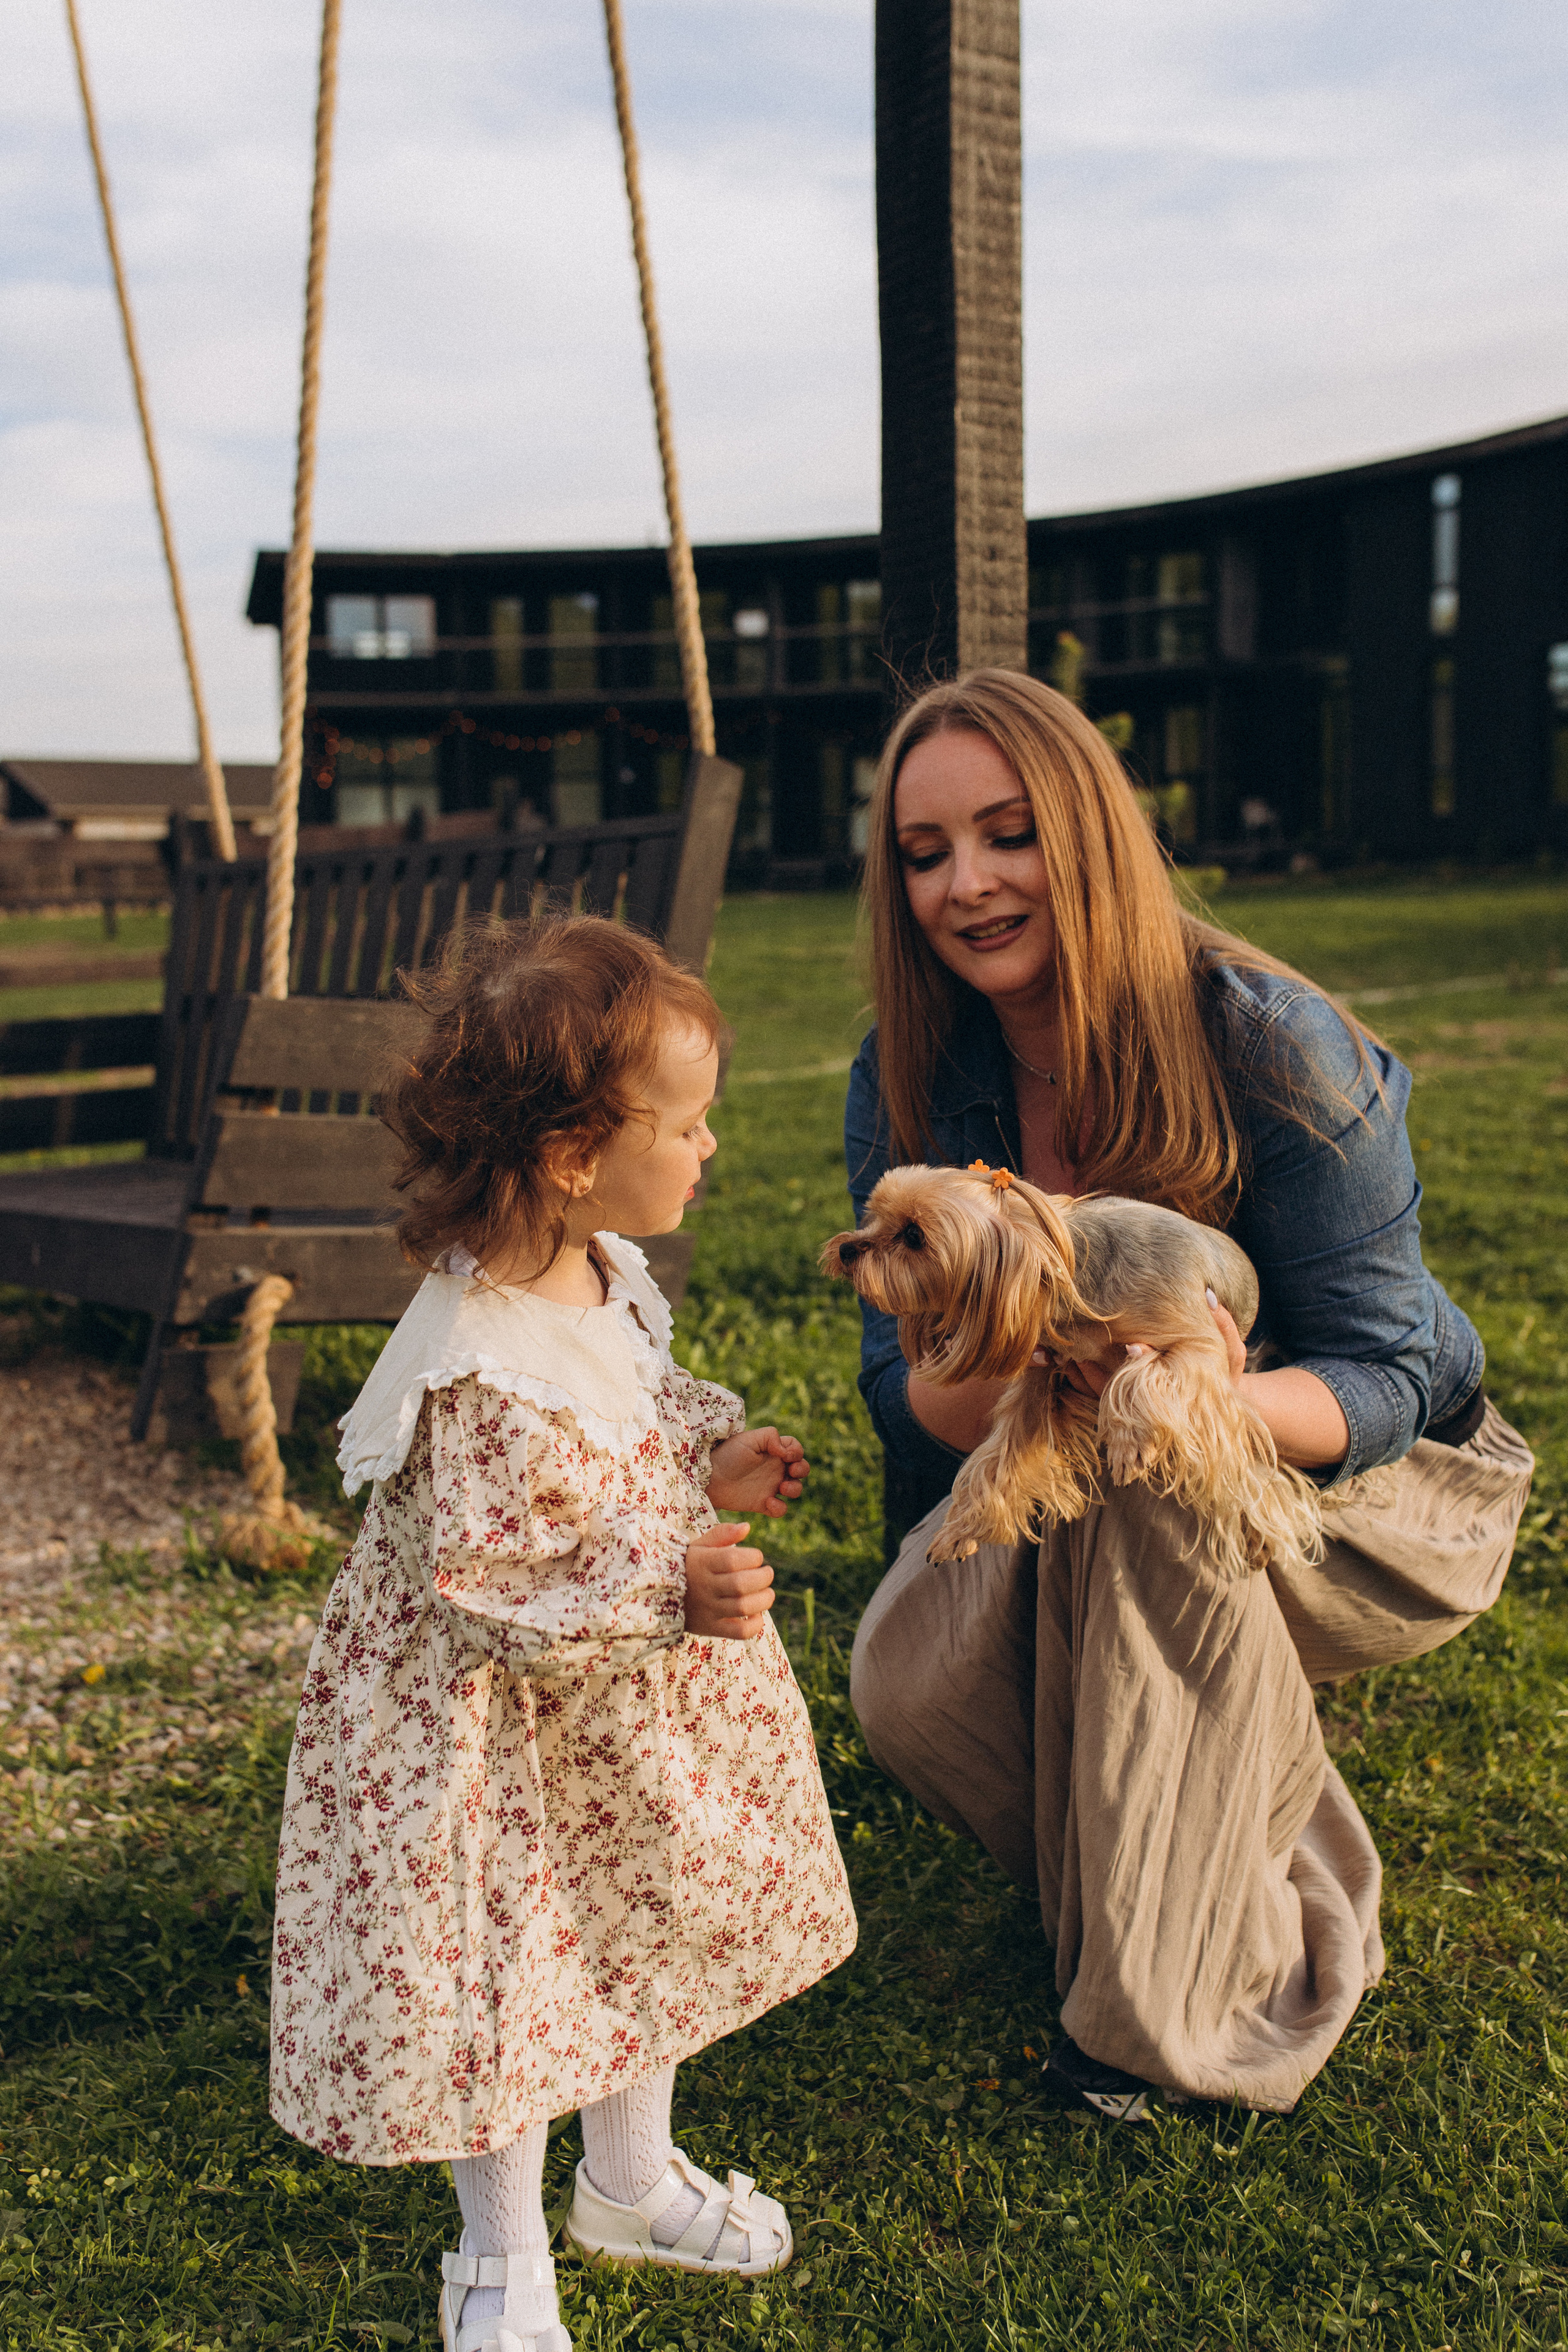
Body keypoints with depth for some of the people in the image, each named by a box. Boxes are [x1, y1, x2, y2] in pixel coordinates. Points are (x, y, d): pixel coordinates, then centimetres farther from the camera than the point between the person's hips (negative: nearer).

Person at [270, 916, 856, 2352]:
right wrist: (668, 1593, -32)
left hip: (635, 1702, 9)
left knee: (647, 1929, 23)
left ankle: (632, 2179, 48)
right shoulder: (480, 1370, -34)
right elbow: (479, 1594, -30)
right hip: (500, 1741, -9)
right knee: (507, 1981, 9)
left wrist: (715, 1458, -2)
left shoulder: (599, 1268, -6)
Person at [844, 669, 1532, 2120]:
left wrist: (1224, 1399, -47)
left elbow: (1385, 1381, -23)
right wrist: (983, 1378, -38)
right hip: (1070, 1502, 4)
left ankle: (1191, 1992, -16)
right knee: (907, 1682, -24)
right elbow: (908, 1398, -12)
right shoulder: (908, 1081, -10)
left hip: (1366, 1495, -3)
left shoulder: (1274, 1046, -23)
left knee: (1148, 1490, -36)